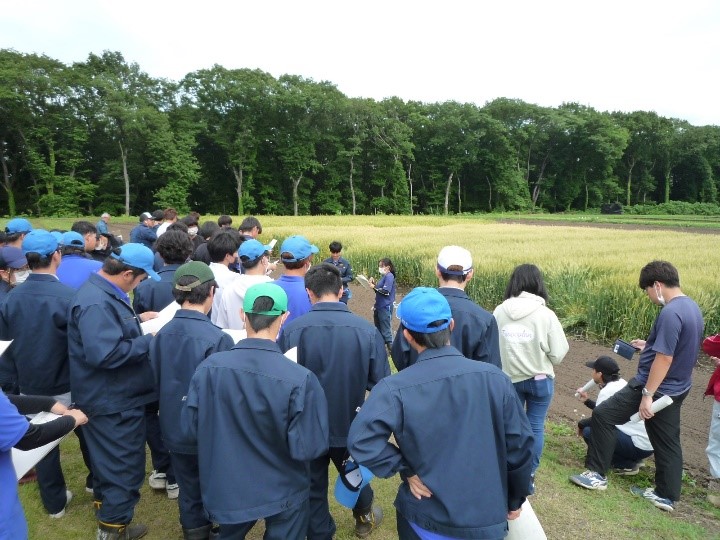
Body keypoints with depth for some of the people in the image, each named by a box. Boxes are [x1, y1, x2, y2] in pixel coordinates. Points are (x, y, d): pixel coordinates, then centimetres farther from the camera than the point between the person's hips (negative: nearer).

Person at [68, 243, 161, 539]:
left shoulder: (103, 293, 6)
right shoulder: (96, 303, -28)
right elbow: (105, 354, -35)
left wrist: (137, 319, 9)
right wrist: (148, 340, -24)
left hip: (114, 396, 11)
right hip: (113, 400, -11)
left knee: (112, 462, 27)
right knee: (123, 467, 5)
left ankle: (107, 513, 46)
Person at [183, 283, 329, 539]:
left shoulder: (208, 367, -18)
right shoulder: (300, 379, -28)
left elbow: (191, 429, -6)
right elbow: (309, 448, -23)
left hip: (225, 490, 3)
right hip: (282, 493, -2)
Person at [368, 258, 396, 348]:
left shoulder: (389, 276, -14)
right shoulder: (384, 276, 13)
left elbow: (386, 291, -21)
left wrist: (374, 287, -14)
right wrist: (374, 284, 3)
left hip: (385, 307, -10)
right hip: (379, 306, 10)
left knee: (386, 330, -7)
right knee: (378, 329, 17)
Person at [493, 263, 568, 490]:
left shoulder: (499, 312, -12)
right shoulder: (546, 315, -16)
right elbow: (558, 353, -10)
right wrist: (541, 363, 9)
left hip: (509, 379, 2)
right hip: (540, 380, -2)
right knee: (535, 428, 13)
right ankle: (528, 477, 22)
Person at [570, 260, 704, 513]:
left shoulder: (670, 313, -26)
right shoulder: (691, 307, 5)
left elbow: (664, 359, -26)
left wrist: (647, 395, -22)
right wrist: (648, 346, 16)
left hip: (656, 387, -9)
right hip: (676, 388, 9)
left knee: (603, 416, 0)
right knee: (667, 442, 18)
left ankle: (597, 474, 10)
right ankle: (666, 495, 30)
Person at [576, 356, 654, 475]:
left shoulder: (607, 391, -16)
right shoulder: (622, 383, 10)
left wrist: (581, 424, 6)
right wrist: (587, 401, 24)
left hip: (640, 446, -9)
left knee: (589, 431, -12)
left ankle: (626, 465, -3)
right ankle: (632, 459, 16)